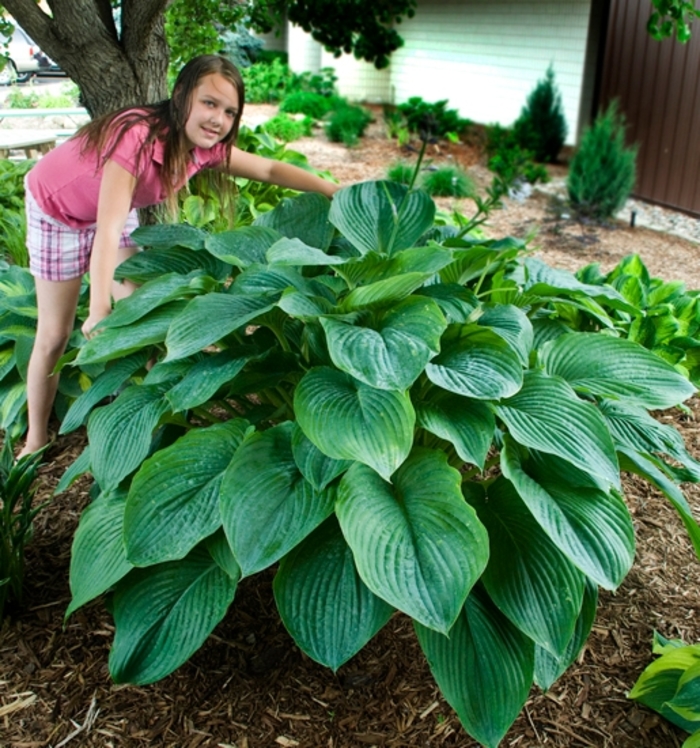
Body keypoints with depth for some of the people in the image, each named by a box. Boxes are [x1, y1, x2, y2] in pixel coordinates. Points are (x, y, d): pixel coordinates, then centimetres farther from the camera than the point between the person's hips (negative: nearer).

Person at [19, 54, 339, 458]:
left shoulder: (205, 147, -19)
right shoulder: (138, 137, -40)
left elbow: (270, 169, -7)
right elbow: (108, 232, -46)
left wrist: (335, 190, -15)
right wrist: (99, 313, -54)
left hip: (116, 209, 6)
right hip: (57, 209, -6)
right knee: (56, 335, 0)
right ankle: (36, 440, 16)